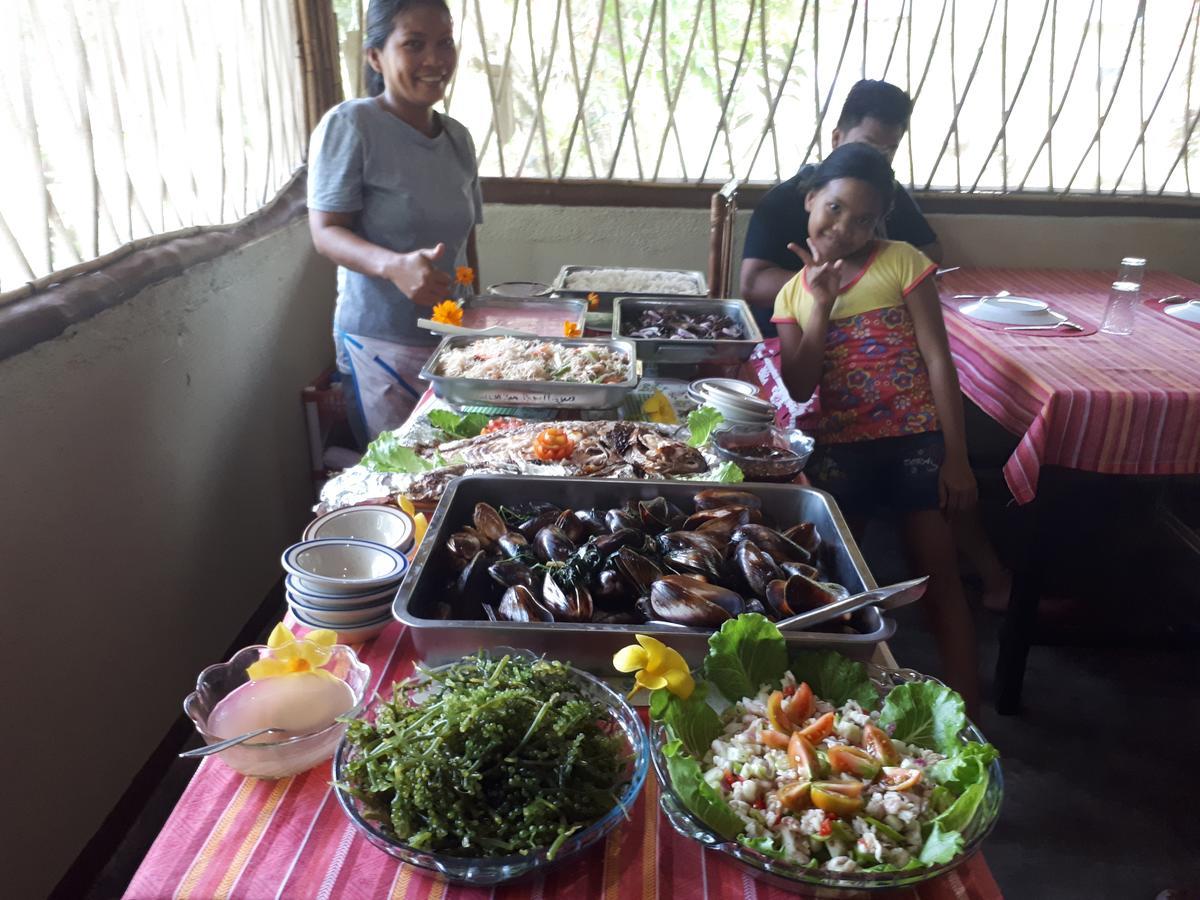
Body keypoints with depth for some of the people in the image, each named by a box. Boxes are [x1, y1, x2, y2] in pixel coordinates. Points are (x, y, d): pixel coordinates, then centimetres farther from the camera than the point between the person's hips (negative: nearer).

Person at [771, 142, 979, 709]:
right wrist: (822, 307, -12)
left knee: (938, 579, 2)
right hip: (839, 449, 3)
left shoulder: (901, 262, -2)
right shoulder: (793, 295, 7)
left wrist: (955, 455, -9)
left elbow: (938, 359, -5)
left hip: (916, 439, -3)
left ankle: (967, 719, 12)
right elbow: (798, 391, -4)